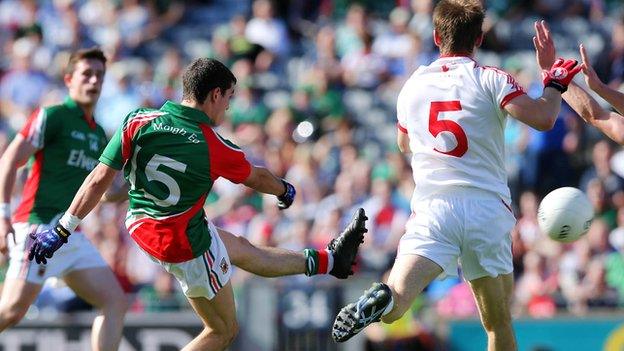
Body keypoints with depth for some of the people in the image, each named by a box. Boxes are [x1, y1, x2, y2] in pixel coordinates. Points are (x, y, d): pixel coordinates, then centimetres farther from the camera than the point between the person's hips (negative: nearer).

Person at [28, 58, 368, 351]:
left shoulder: (137, 121, -15)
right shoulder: (216, 148, -20)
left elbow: (100, 179, -15)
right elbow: (258, 178, 2)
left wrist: (63, 229, -9)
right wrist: (286, 190, 24)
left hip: (142, 227, 7)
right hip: (185, 244, -7)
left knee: (245, 251, 25)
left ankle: (328, 260, 45)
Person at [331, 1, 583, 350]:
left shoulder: (413, 85, 14)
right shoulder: (490, 79, 2)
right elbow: (544, 118, -11)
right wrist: (554, 84, 8)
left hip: (433, 207, 1)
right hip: (488, 209, -1)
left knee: (393, 305, -16)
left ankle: (379, 301, -50)